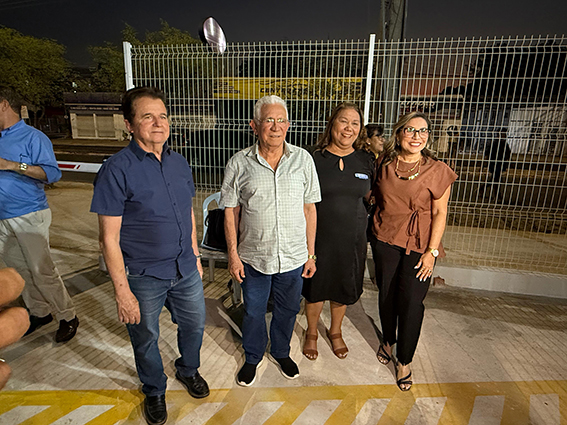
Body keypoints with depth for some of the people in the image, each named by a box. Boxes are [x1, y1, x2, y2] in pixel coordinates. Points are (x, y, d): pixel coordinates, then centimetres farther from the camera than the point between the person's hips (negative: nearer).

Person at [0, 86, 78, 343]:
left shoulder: (33, 138, -9)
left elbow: (52, 173, -20)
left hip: (29, 217, -7)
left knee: (42, 271, -4)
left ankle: (68, 317, 10)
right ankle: (40, 313, 29)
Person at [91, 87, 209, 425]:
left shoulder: (179, 162, 1)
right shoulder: (117, 170, -17)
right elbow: (109, 238, -16)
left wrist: (195, 256, 13)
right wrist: (123, 292, -16)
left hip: (186, 270, 5)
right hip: (144, 277, -4)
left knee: (195, 324, 21)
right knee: (146, 338, 18)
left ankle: (189, 369, 53)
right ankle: (155, 391, 47)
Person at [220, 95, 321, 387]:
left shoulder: (303, 159, -4)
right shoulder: (239, 163, -7)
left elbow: (310, 209, 0)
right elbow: (231, 211, -2)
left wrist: (310, 253, 1)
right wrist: (233, 254, -4)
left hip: (293, 256, 1)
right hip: (253, 256, -1)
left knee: (287, 309, 20)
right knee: (253, 311, 17)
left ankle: (281, 352, 48)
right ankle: (253, 357, 45)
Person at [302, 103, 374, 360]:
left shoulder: (366, 161, 1)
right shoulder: (315, 160, -7)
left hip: (352, 239, 3)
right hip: (319, 237, -2)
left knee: (344, 289, 18)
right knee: (315, 289, 13)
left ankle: (335, 331, 46)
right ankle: (311, 333, 41)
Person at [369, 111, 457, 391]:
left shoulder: (437, 170, -7)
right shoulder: (383, 164, 1)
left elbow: (439, 213, -5)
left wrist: (432, 251, -9)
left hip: (419, 245, -2)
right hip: (385, 239, 3)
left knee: (411, 301, -1)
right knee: (386, 294, 14)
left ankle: (404, 361, 20)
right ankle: (388, 340, 40)